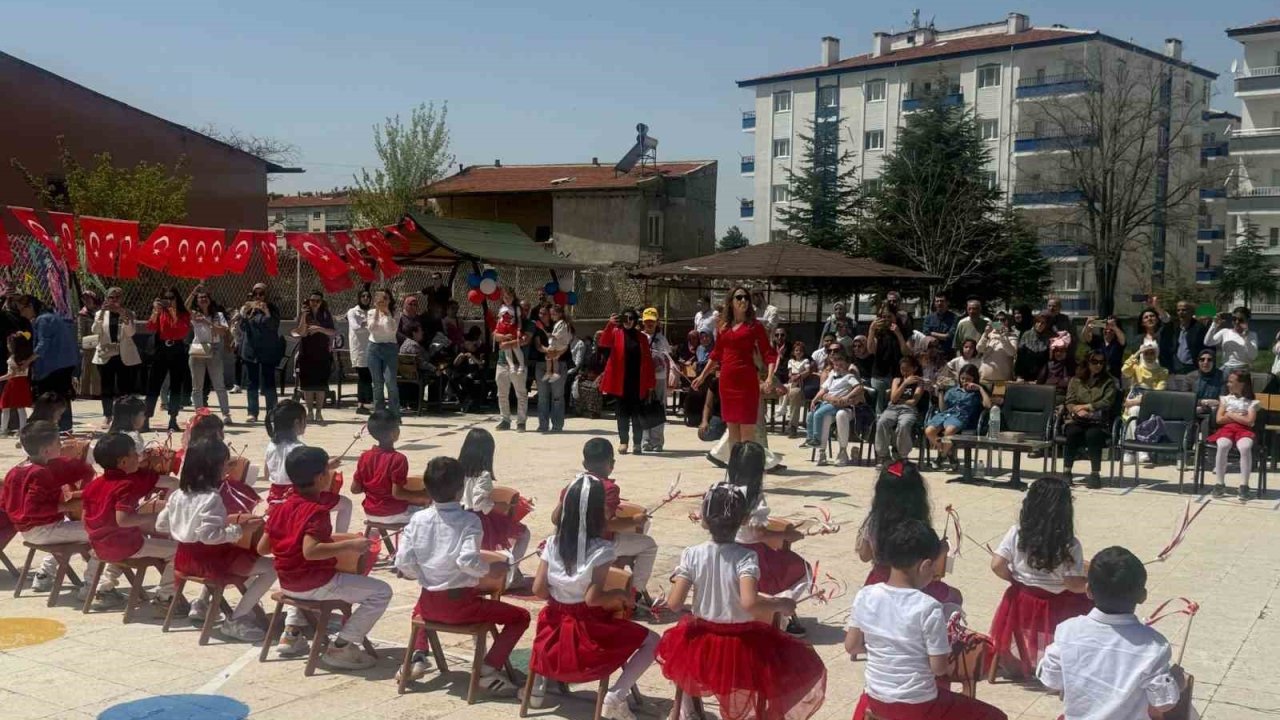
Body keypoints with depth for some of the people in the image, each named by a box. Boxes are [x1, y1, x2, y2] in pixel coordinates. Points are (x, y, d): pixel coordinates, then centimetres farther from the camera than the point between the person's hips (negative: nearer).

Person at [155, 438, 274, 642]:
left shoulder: (179, 494, 3)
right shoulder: (211, 498, -22)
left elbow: (161, 525, 11)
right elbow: (209, 535, -29)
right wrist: (240, 529, -24)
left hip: (185, 558, 9)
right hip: (210, 560, -9)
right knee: (272, 567, -9)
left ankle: (205, 602, 24)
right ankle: (235, 620, -7)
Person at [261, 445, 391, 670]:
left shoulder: (281, 508, 6)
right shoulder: (316, 511, -19)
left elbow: (262, 548, 8)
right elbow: (310, 551, -33)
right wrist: (350, 545, -27)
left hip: (287, 583, 9)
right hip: (316, 584, -9)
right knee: (381, 592, -7)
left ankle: (291, 632, 27)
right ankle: (340, 648, -7)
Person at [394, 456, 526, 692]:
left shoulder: (418, 519, -1)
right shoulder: (469, 521, -12)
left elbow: (403, 564, -4)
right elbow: (468, 560, -26)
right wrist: (490, 569, -8)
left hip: (430, 604, 5)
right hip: (460, 605, -5)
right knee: (520, 616, 8)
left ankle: (418, 657, 19)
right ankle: (489, 670, -5)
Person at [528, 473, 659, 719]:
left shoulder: (553, 543, -4)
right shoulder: (601, 550, -18)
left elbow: (539, 589, -3)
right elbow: (593, 598, -23)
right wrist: (621, 595, -7)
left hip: (556, 631, 5)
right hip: (588, 634, -5)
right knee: (652, 641, 5)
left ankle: (540, 682, 27)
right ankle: (615, 698, -6)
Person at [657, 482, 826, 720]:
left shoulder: (691, 555, -11)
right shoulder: (746, 557, -18)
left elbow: (674, 603, -14)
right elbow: (749, 603, -31)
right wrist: (780, 604, -15)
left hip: (703, 645, 3)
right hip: (741, 649, -3)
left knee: (682, 635, 36)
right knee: (799, 663, 17)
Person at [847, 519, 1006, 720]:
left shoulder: (865, 596, -7)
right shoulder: (929, 608, -20)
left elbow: (851, 646, 3)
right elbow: (939, 667, -16)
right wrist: (950, 663, 5)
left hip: (876, 699, 5)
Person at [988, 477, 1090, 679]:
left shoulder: (1016, 534, -12)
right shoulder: (1070, 545, -18)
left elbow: (997, 566, -13)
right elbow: (1075, 585, -18)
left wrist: (1016, 579, 4)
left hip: (1021, 605, 3)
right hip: (1058, 610, -3)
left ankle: (1018, 666, 37)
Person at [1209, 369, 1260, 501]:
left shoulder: (1251, 402, 11)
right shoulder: (1225, 399, 18)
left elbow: (1249, 421, -5)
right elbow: (1219, 419, 7)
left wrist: (1231, 415, 0)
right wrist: (1239, 417, 1)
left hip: (1244, 430, -1)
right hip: (1226, 429, 1)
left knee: (1245, 447, -38)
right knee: (1223, 445, -35)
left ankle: (1244, 485, -31)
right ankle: (1220, 484, -28)